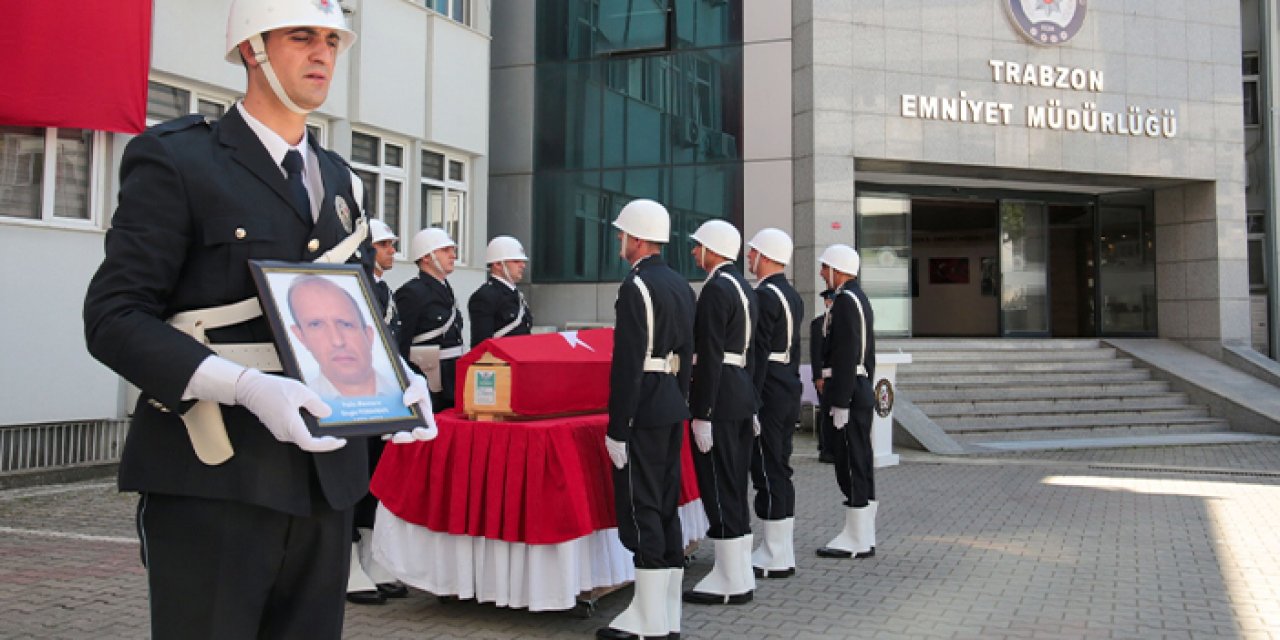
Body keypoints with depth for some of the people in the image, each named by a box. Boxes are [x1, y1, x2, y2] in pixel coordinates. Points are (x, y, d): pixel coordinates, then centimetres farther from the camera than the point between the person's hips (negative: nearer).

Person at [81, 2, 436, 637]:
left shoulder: (339, 178, 16)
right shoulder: (174, 158, -4)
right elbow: (114, 316, -11)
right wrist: (245, 386, -26)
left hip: (326, 476, 6)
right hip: (213, 481, -6)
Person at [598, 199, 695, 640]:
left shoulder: (636, 286, -14)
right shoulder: (681, 285, 14)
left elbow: (628, 363, -19)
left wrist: (616, 429, -17)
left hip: (644, 410, -9)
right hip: (674, 408, 9)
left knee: (641, 509, -4)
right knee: (666, 507, 12)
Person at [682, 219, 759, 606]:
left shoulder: (715, 289, -14)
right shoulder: (744, 288, 16)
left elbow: (709, 357, -20)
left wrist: (701, 415, -20)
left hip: (719, 398, -10)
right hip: (743, 395, 10)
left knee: (718, 488, -3)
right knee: (734, 487, 14)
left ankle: (730, 584, 3)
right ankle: (739, 575, 21)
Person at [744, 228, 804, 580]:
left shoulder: (764, 296, -14)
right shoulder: (794, 297, 15)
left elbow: (758, 354, -19)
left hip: (768, 392, -10)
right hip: (790, 390, 10)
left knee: (768, 471, -4)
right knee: (779, 470, 13)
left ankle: (774, 558, 2)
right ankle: (781, 551, 21)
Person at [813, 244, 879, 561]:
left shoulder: (845, 300, -14)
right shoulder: (858, 297, 18)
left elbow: (845, 355, -21)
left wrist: (840, 403, -21)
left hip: (847, 392, -10)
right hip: (861, 390, 10)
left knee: (851, 466, -5)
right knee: (858, 466, 13)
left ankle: (857, 541, 2)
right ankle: (863, 536, 20)